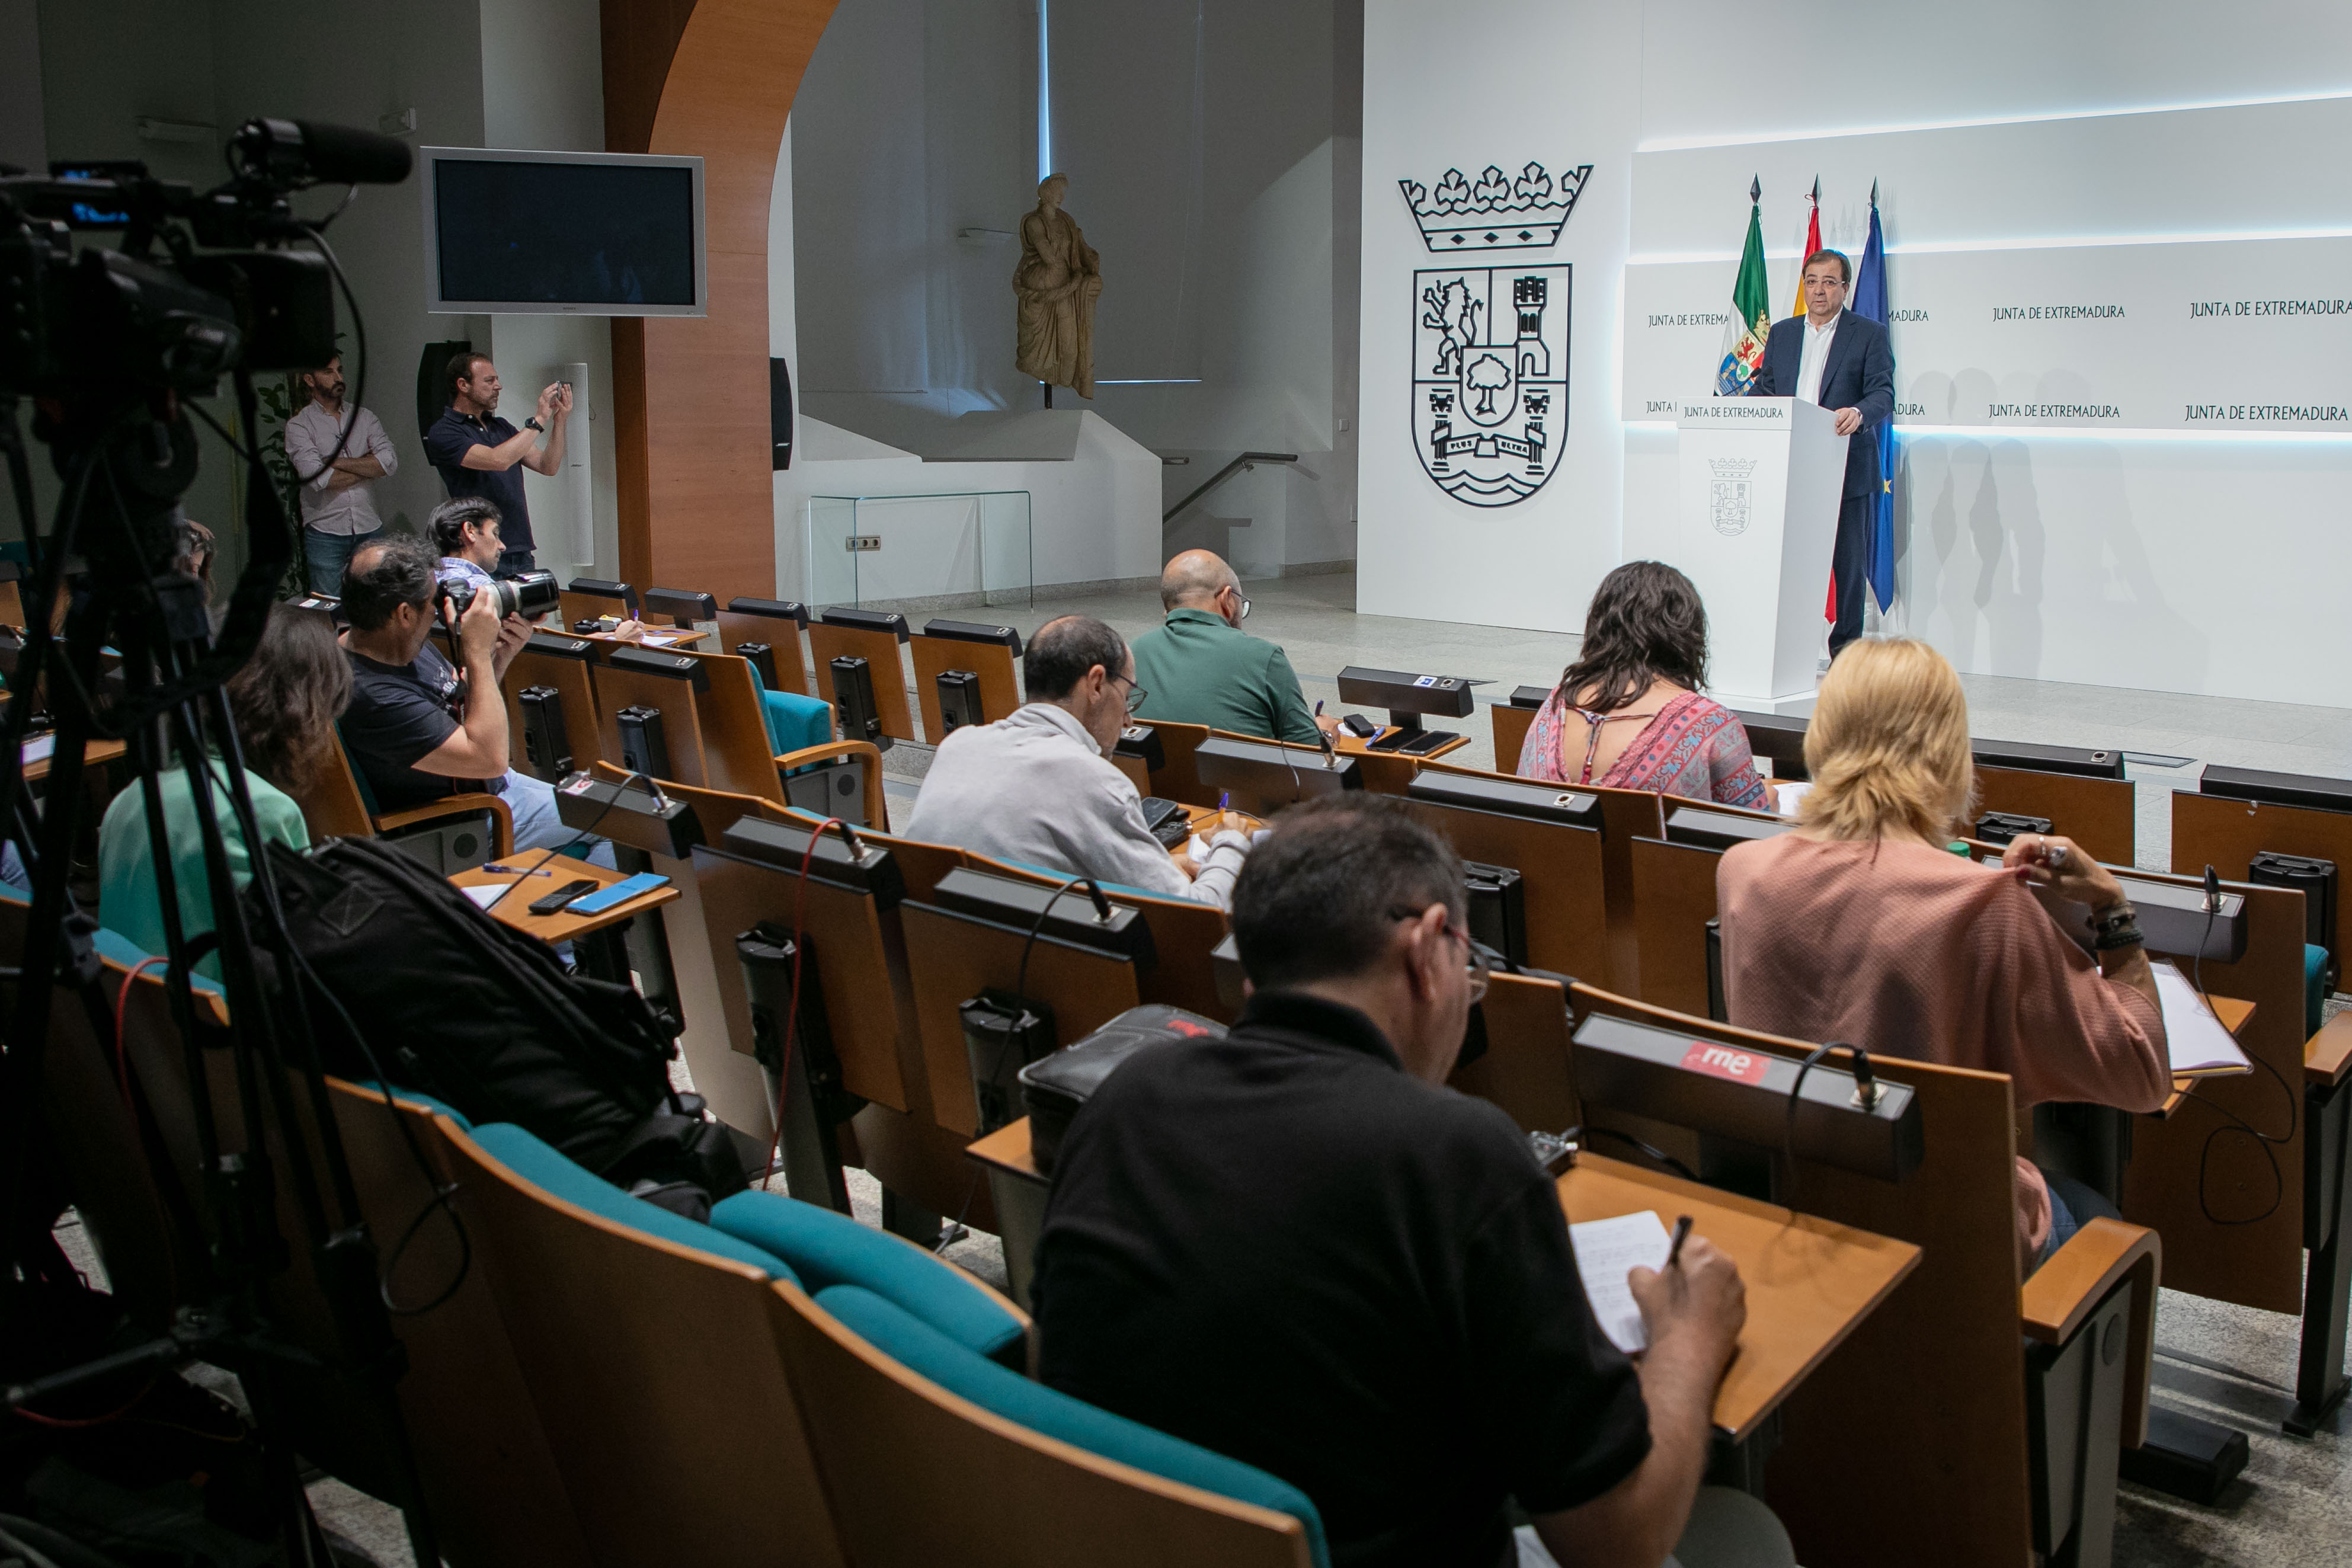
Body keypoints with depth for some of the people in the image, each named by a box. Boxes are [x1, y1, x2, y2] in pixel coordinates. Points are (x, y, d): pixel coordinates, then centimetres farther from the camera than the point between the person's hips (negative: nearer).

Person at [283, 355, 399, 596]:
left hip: (369, 530, 3)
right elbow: (317, 478, -14)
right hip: (325, 533, -3)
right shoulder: (299, 425, 1)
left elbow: (391, 463, -4)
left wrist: (338, 461, -9)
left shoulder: (364, 418, 11)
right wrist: (368, 465, -4)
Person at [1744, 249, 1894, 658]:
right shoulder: (1782, 333, 16)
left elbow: (1883, 393, -7)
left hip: (1847, 468, -3)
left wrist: (1858, 413, -29)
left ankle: (1845, 652, 9)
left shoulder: (1870, 333, 3)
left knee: (1847, 561, 1)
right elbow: (1764, 389, 16)